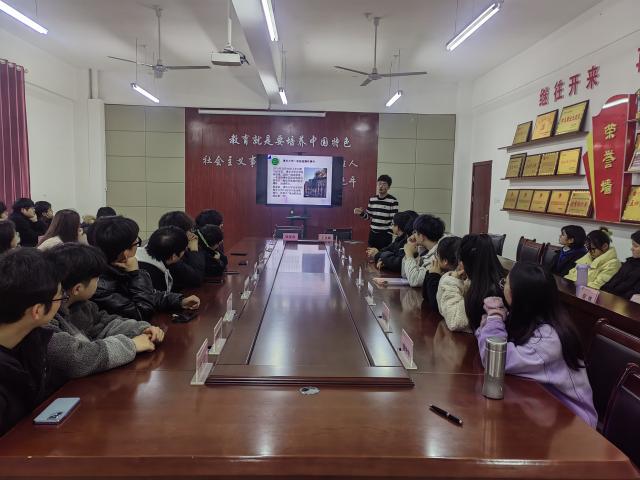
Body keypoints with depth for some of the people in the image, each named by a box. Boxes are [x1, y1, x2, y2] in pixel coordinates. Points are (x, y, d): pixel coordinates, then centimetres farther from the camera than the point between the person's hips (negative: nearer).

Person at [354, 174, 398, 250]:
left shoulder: (393, 201, -8)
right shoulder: (372, 199, 9)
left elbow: (394, 220, -10)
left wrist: (389, 234, -15)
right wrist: (361, 213, -4)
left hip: (385, 235, -5)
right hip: (372, 233, 5)